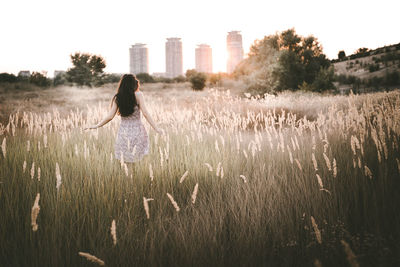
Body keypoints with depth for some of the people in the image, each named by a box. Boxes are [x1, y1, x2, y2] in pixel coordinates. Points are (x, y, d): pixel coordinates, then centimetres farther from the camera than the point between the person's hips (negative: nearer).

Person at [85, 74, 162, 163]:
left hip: (123, 131, 2)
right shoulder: (138, 95, -6)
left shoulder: (117, 98, 1)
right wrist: (156, 128, -6)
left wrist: (97, 125, 11)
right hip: (137, 130, -2)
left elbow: (110, 116, -1)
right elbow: (145, 113, -10)